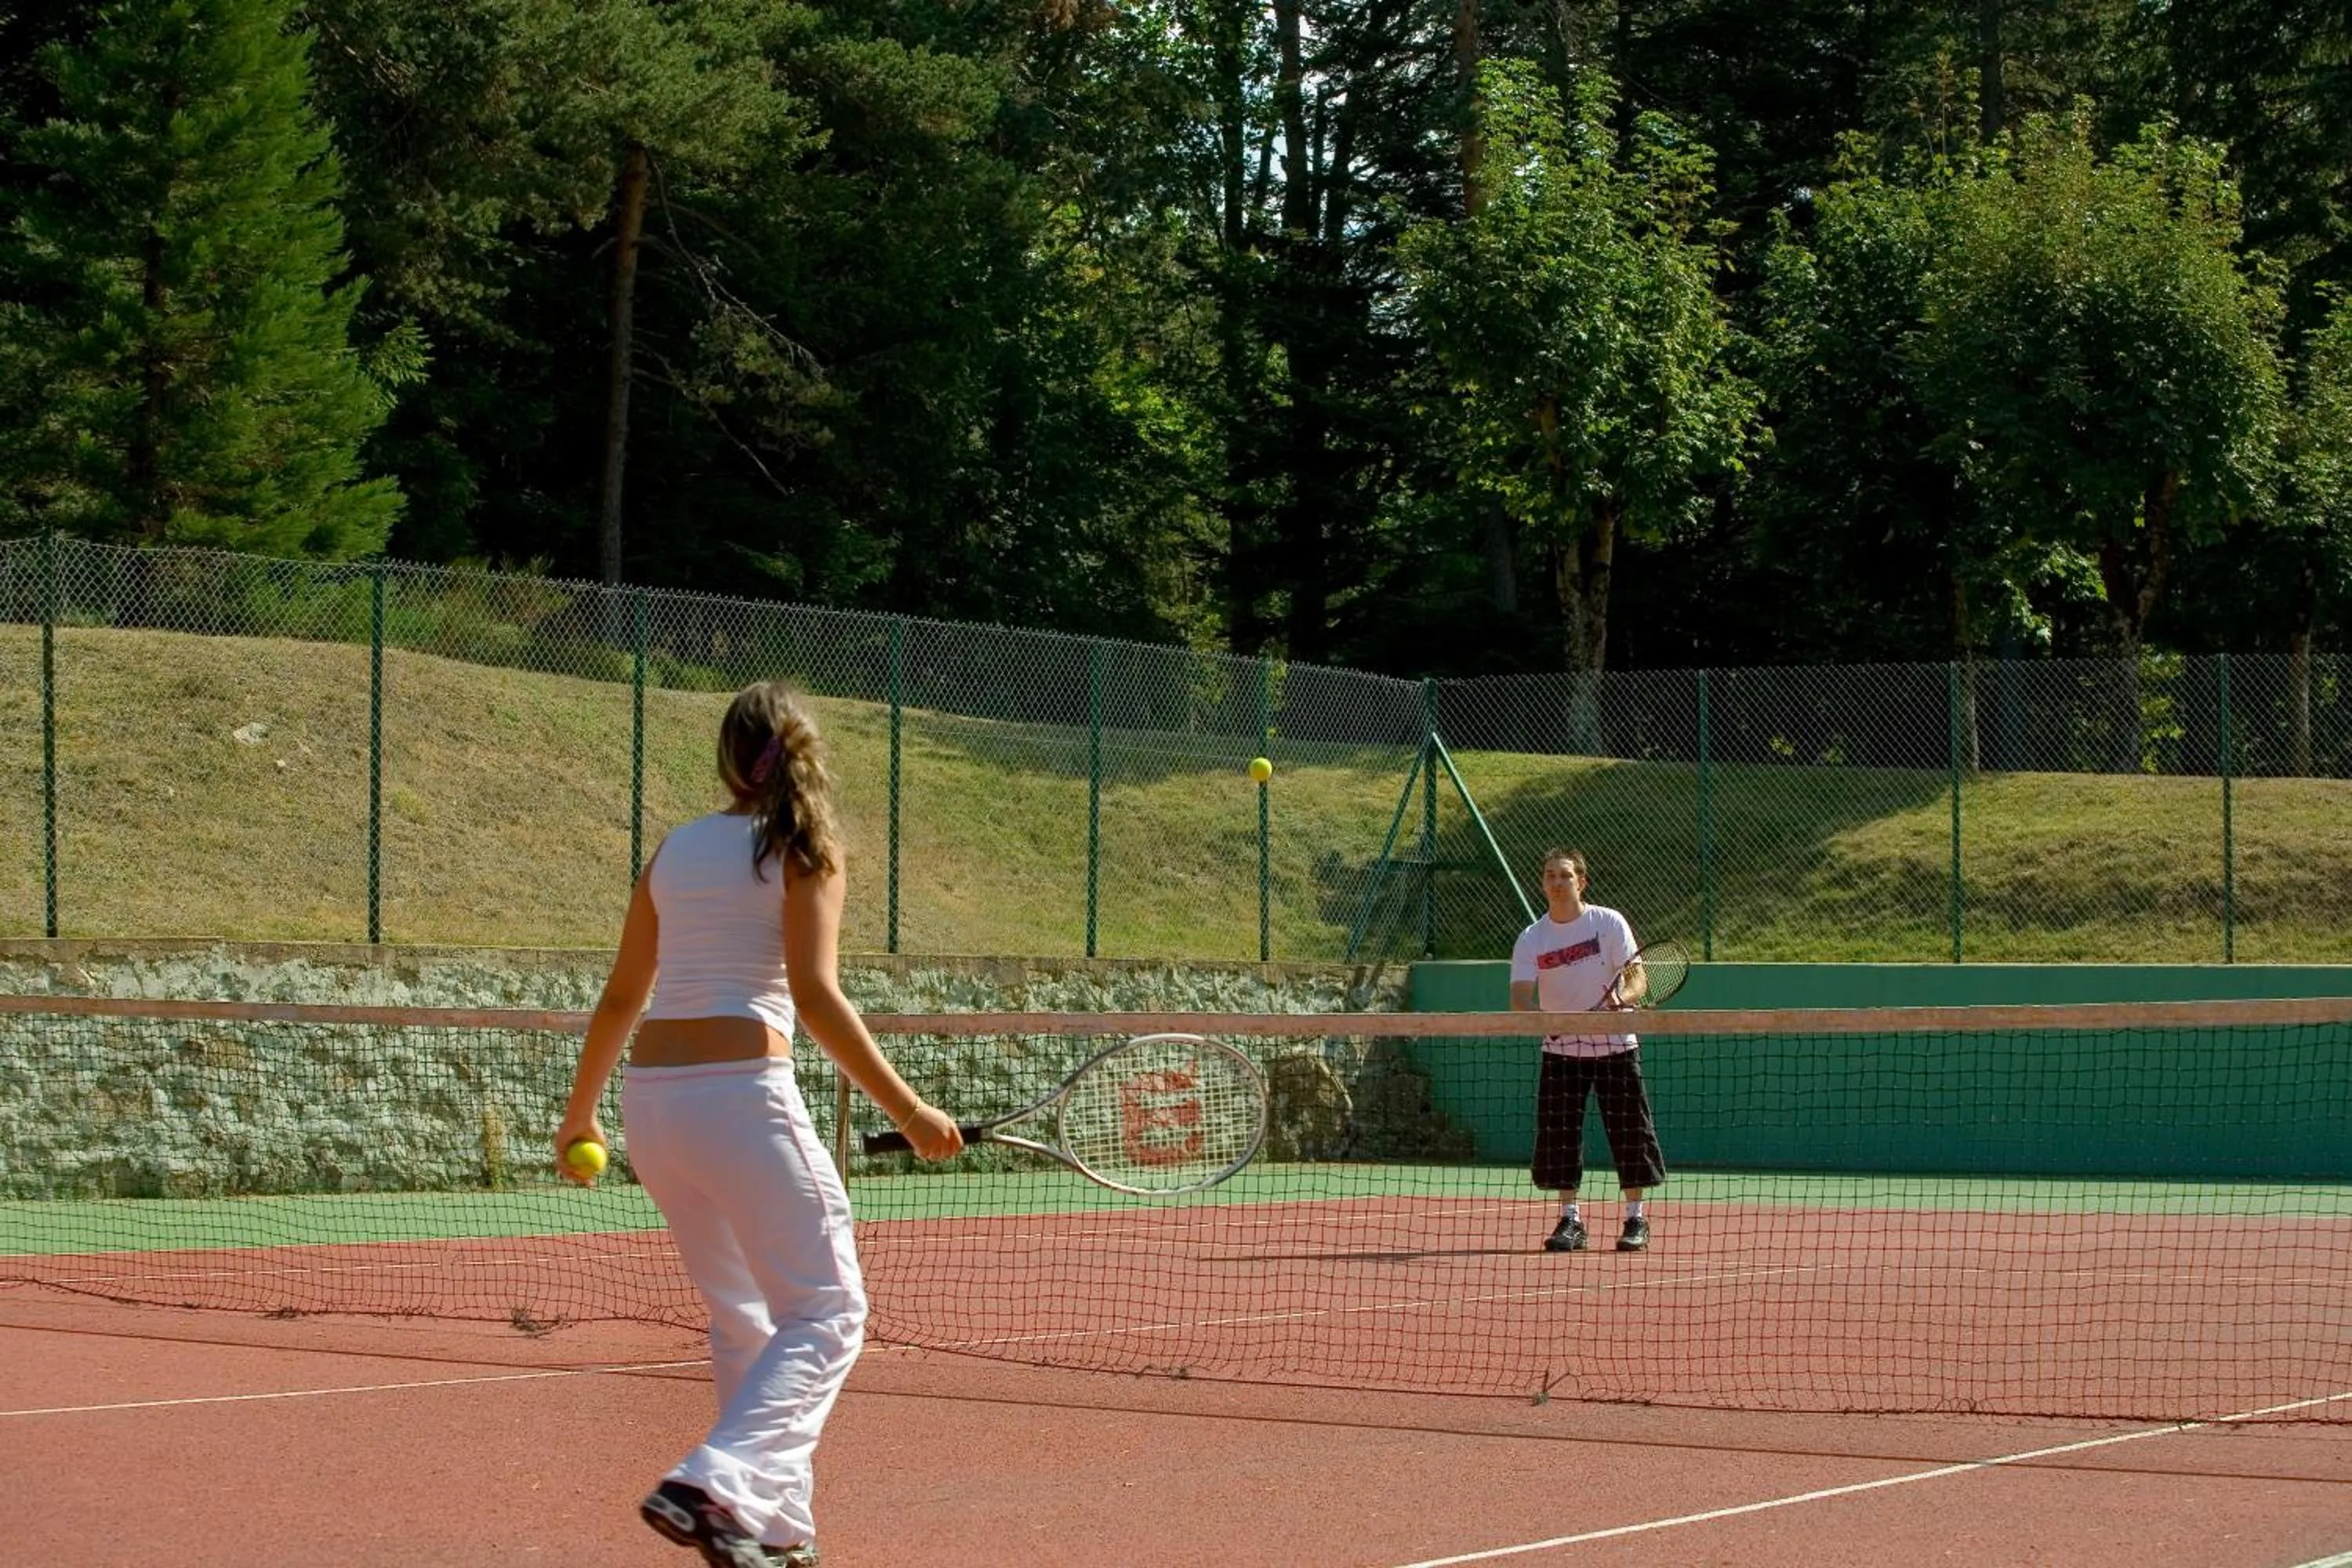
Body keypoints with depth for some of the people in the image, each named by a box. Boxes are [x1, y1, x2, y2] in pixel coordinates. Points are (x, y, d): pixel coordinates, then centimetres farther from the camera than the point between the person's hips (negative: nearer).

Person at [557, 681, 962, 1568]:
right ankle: (713, 1485, -21)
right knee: (825, 1313, -1)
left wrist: (579, 1115, 30)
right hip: (740, 1090, -6)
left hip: (649, 1094, 7)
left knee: (745, 1318, 19)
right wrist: (906, 1110, -11)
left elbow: (621, 997, 18)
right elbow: (814, 997, -13)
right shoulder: (803, 848, -2)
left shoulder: (675, 851, 14)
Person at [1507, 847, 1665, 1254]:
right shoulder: (1531, 939, -2)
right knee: (1558, 1135, -3)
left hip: (1615, 1043, -1)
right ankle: (1569, 1220, 6)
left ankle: (1636, 1218, 9)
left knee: (1629, 1132, -2)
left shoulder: (1609, 923, -5)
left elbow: (1637, 980, -8)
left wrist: (1621, 999, -30)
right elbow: (1520, 997, -11)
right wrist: (1546, 1018, -30)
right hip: (1561, 1048, 1)